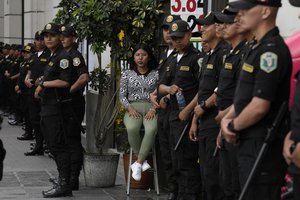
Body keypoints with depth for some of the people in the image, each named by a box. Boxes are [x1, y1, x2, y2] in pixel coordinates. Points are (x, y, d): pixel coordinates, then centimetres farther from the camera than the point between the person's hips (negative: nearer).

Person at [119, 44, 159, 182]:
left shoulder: (156, 74, 12)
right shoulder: (127, 74, 15)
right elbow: (122, 95, 10)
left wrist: (154, 109, -11)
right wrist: (130, 108, -7)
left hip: (150, 109, -1)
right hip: (133, 108, 1)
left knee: (151, 129, -36)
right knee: (132, 128, -36)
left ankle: (138, 162, -29)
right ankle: (143, 160, -20)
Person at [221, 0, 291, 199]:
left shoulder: (272, 50, -18)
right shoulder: (260, 48, 15)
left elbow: (259, 106, -23)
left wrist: (233, 127, -8)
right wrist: (227, 118, 4)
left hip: (263, 146, -10)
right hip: (251, 143, 10)